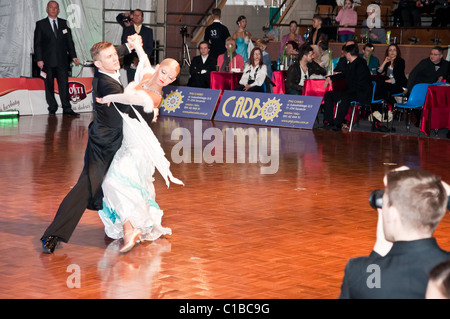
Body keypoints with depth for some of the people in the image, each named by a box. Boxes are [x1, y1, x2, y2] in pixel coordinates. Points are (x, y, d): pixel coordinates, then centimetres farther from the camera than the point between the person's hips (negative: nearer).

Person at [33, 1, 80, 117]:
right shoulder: (40, 24, 4)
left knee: (64, 84, -4)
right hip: (48, 61, -1)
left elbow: (69, 41, 11)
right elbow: (37, 44, 1)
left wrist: (73, 56, 1)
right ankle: (52, 109, 12)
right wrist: (39, 59, -8)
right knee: (49, 86, 4)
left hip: (62, 60, 1)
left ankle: (67, 109, -5)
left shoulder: (64, 23, 12)